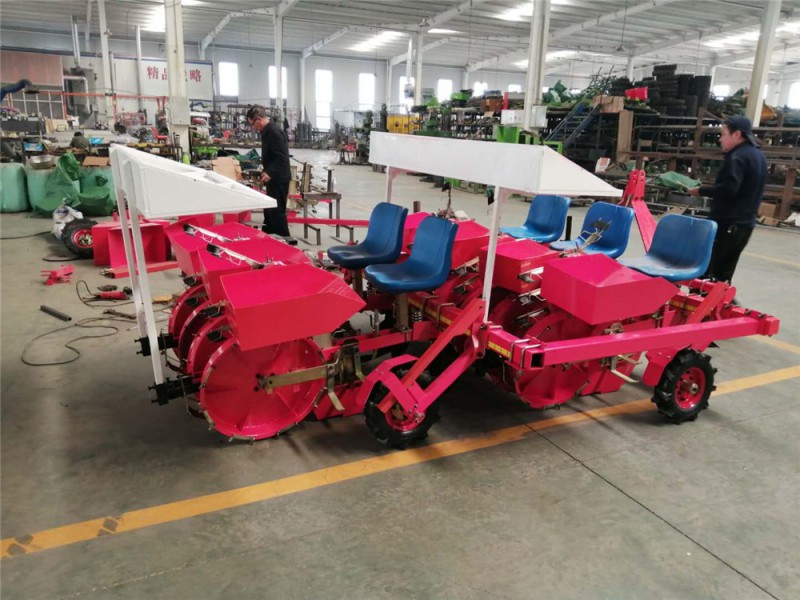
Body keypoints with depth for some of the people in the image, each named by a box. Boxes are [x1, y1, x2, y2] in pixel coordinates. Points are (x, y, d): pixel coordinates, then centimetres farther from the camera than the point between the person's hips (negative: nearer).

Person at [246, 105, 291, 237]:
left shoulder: (274, 132, -21)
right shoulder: (267, 131, 11)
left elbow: (282, 157, -27)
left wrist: (270, 173, -31)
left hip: (279, 178, -11)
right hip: (274, 177, 11)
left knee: (277, 211, -6)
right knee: (269, 209, 18)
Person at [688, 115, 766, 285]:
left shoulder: (737, 157, -14)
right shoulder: (758, 155, 16)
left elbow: (729, 188, -26)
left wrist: (701, 190, -15)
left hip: (727, 222, -9)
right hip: (746, 222, 9)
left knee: (706, 269, -6)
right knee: (724, 271, 12)